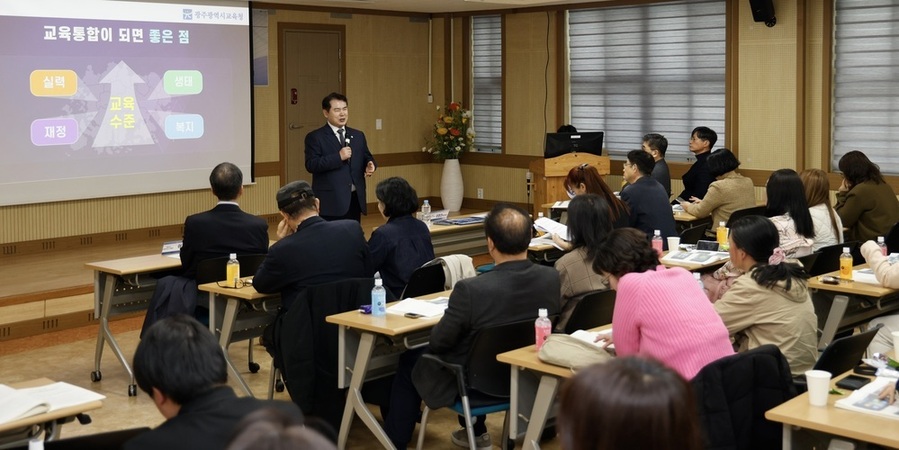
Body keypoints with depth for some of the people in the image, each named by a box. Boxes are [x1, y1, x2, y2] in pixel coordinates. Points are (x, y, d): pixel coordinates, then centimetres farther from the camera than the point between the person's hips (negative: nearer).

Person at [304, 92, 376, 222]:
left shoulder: (358, 135, 16)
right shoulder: (315, 137, -3)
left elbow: (367, 158, 21)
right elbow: (311, 165, -13)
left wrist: (370, 165, -4)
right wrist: (338, 157, -19)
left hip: (355, 200, 6)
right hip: (330, 201, -6)